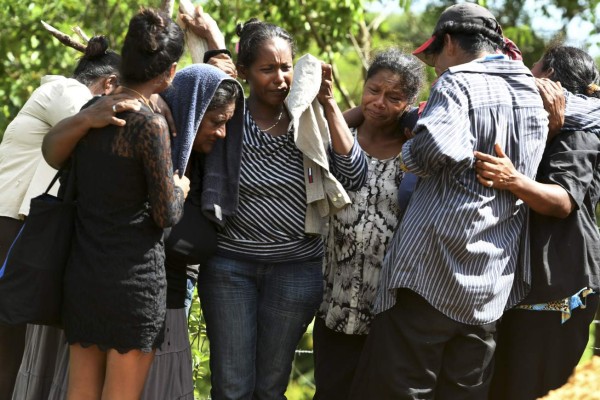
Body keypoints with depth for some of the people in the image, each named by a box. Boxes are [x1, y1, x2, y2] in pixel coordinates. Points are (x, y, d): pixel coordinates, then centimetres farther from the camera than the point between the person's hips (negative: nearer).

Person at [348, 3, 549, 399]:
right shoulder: (534, 96, 17)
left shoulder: (458, 82, -7)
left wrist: (409, 155, -5)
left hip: (434, 268, -7)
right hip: (493, 281, 8)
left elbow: (435, 148, -25)